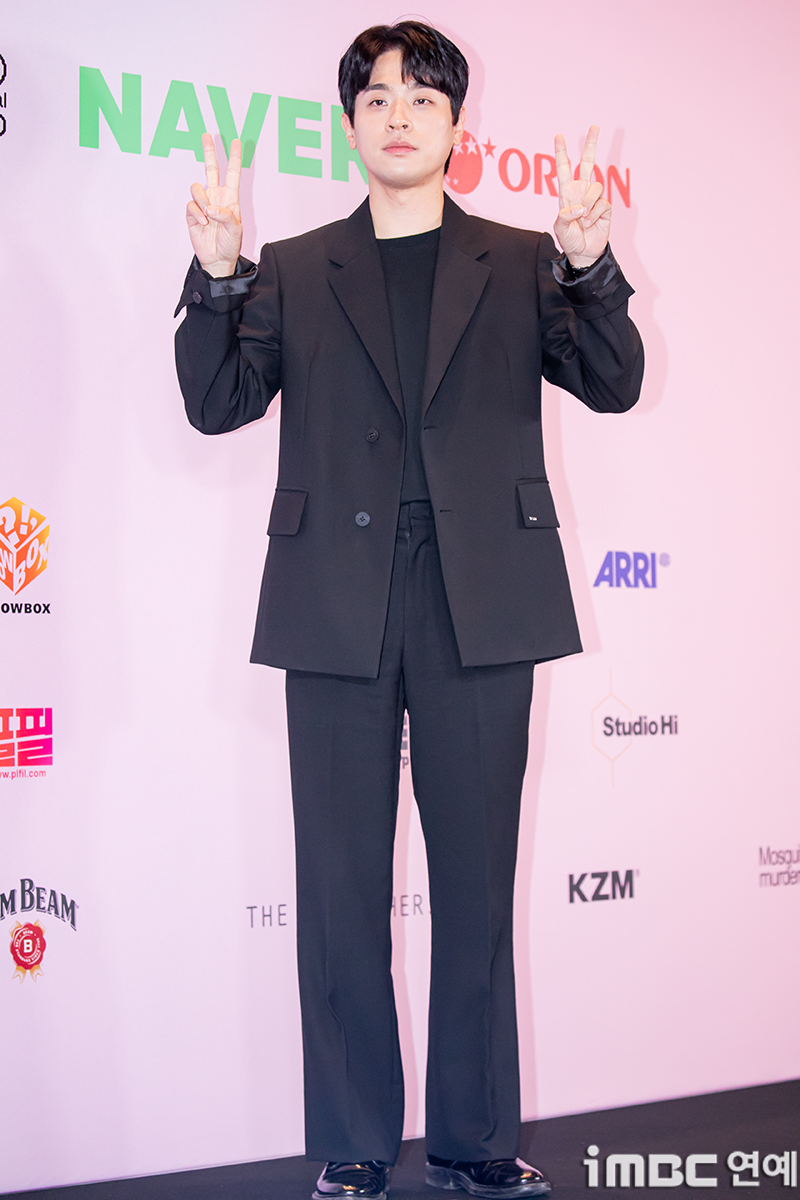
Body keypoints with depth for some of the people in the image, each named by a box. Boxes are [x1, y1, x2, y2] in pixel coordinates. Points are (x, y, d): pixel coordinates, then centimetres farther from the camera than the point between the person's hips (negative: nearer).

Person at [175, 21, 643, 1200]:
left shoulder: (521, 263, 12)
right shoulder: (296, 271, 12)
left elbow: (613, 384, 3)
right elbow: (216, 403, 4)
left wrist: (589, 264, -13)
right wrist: (217, 273, -10)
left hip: (482, 608, 0)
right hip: (339, 608, 0)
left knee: (476, 880, 7)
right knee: (341, 888, 5)